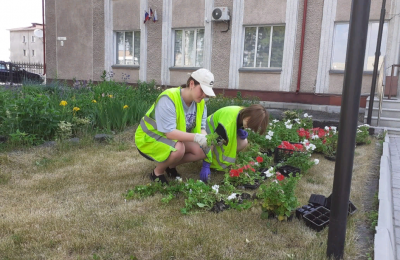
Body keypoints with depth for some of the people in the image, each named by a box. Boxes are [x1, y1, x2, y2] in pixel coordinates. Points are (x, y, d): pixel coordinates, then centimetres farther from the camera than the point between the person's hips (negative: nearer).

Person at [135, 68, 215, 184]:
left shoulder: (200, 102, -7)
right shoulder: (168, 99, -31)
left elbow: (201, 127, -5)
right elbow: (169, 132, -35)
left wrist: (205, 139, -28)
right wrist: (196, 137, -43)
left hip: (175, 139, 7)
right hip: (149, 138, -7)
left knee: (203, 150, -9)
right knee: (178, 148, -36)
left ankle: (171, 165, 11)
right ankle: (157, 172, -7)